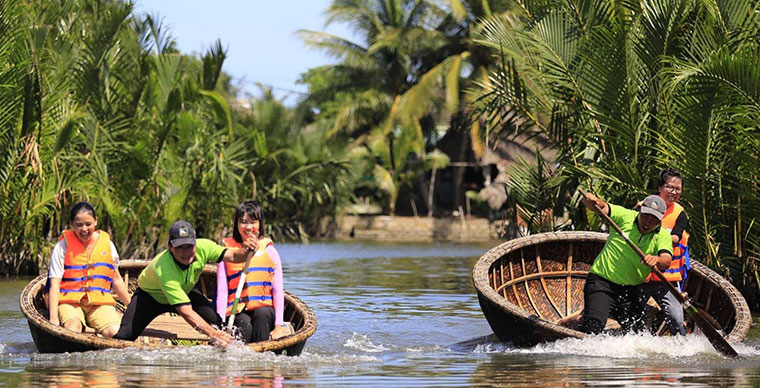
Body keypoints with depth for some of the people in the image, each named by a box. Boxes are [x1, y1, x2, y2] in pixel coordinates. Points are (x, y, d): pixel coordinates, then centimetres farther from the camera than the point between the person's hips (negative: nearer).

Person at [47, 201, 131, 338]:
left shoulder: (107, 244, 10)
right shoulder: (63, 246, 0)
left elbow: (116, 279, 22)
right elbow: (54, 284, -6)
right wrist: (53, 318, -17)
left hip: (100, 302, 3)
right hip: (69, 302, -3)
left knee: (115, 333, -26)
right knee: (72, 331, -35)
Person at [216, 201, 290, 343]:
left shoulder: (269, 251, 10)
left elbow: (278, 291, 6)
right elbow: (222, 292, 1)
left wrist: (278, 326, -5)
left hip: (265, 310, 1)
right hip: (237, 312, -1)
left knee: (262, 314, -33)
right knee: (244, 325, -34)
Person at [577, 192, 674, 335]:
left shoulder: (663, 236, -1)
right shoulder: (625, 216, -5)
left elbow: (666, 261, -18)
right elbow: (602, 207, -15)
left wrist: (656, 259, -42)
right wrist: (591, 200, -40)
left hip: (629, 289, 4)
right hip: (602, 280, -4)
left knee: (637, 332, -4)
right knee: (593, 328, -21)